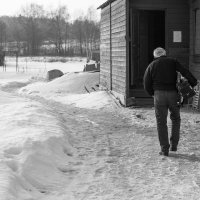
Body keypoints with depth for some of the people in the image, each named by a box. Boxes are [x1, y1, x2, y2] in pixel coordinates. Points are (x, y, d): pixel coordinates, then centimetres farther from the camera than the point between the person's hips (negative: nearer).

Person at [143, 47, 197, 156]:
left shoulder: (151, 66, 11)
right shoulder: (173, 61, 10)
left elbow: (147, 85, 8)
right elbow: (184, 72, -5)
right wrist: (193, 82, -5)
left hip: (159, 94, 0)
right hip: (173, 94, 1)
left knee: (161, 122, 6)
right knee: (175, 119, 21)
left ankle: (164, 149, 3)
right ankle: (174, 144, 16)